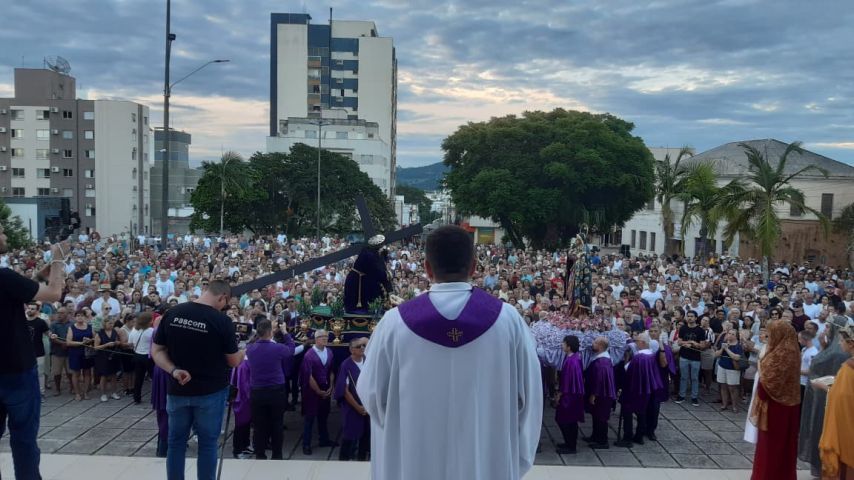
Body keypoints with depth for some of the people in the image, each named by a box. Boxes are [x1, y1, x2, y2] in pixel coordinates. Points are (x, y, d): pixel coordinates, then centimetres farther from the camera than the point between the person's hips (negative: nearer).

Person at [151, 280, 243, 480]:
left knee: (176, 441, 15)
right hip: (211, 392, -3)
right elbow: (234, 361, -5)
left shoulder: (172, 314, -3)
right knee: (207, 443, 9)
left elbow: (156, 351, -1)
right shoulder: (222, 320, -15)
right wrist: (242, 352, 16)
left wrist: (173, 370, -9)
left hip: (178, 389, 3)